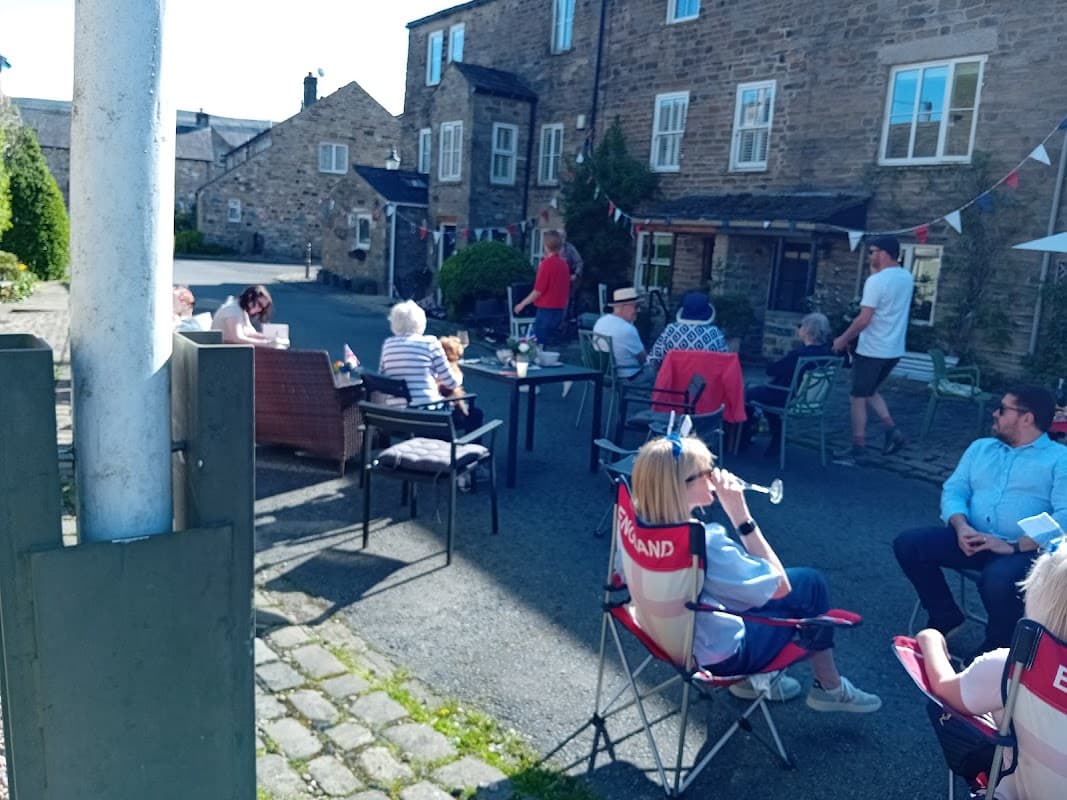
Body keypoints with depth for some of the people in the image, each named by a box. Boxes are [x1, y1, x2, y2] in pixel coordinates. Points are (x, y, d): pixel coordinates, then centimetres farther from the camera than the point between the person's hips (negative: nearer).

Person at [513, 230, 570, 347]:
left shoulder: (547, 263, -13)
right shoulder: (563, 263, 8)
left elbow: (538, 291, -15)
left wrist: (522, 304, -5)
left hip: (546, 310, -8)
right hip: (559, 310, 8)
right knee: (547, 344, 14)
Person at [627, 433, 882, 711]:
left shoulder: (640, 524, -15)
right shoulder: (705, 542, -36)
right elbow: (780, 586, -22)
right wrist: (741, 515, -26)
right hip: (718, 656, -7)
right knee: (810, 584, 9)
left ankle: (751, 677, 31)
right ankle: (830, 688, 28)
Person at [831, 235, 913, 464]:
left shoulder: (876, 281, -18)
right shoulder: (907, 278, 7)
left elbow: (864, 319, -21)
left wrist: (843, 339, -10)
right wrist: (876, 272, 16)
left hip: (872, 351, -8)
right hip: (894, 350, 8)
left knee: (859, 398, 2)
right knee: (870, 391, 23)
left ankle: (858, 450, 6)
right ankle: (892, 430, 9)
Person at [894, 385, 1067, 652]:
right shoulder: (981, 447, 20)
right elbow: (953, 490, 12)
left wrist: (1015, 546, -22)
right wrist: (961, 526, -10)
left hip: (1026, 550, -5)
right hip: (971, 539, 5)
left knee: (997, 580, -37)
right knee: (907, 544, -15)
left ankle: (997, 648, -5)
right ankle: (947, 618, 5)